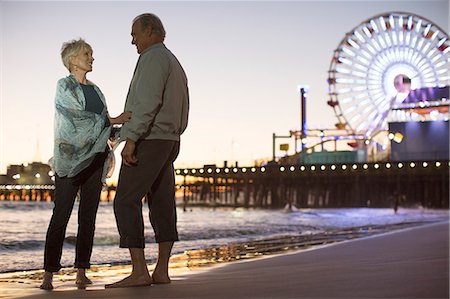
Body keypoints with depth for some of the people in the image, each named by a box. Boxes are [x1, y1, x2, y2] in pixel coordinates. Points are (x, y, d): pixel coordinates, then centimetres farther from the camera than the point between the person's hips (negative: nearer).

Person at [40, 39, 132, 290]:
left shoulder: (95, 90, 20)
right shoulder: (64, 86, 0)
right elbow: (79, 117, -14)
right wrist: (113, 120, -19)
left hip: (95, 158, 6)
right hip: (70, 158, -6)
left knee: (88, 215, 4)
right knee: (61, 215, -8)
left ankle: (82, 272, 7)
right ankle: (49, 274, -7)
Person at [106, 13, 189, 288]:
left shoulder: (153, 57, -9)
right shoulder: (176, 64, 22)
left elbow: (148, 101, -22)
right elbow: (183, 112, 22)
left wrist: (131, 139, -24)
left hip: (148, 140, -10)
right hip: (170, 142, 10)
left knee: (126, 202, -10)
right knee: (162, 205, 6)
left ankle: (139, 271, -16)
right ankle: (162, 271, 6)